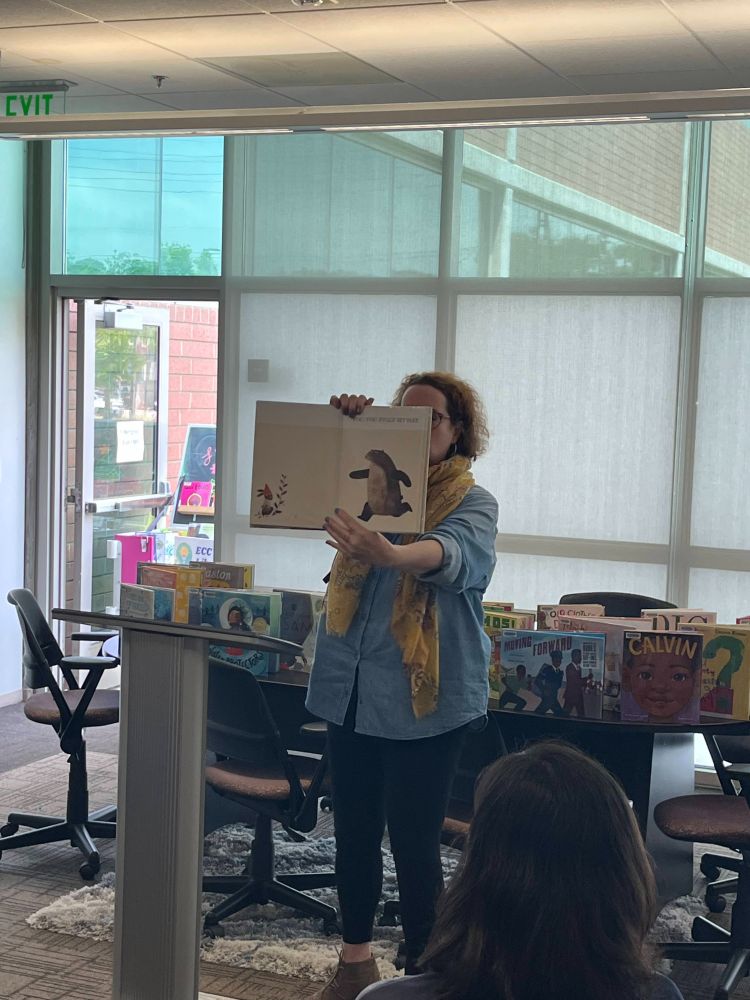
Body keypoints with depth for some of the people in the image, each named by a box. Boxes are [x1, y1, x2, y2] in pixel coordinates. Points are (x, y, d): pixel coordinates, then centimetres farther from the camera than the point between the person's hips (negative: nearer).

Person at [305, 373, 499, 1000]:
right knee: (354, 829, 14)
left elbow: (449, 553, -28)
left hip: (424, 696, -5)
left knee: (414, 841, -2)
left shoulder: (473, 504, -6)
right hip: (352, 688, 5)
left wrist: (390, 554, -49)